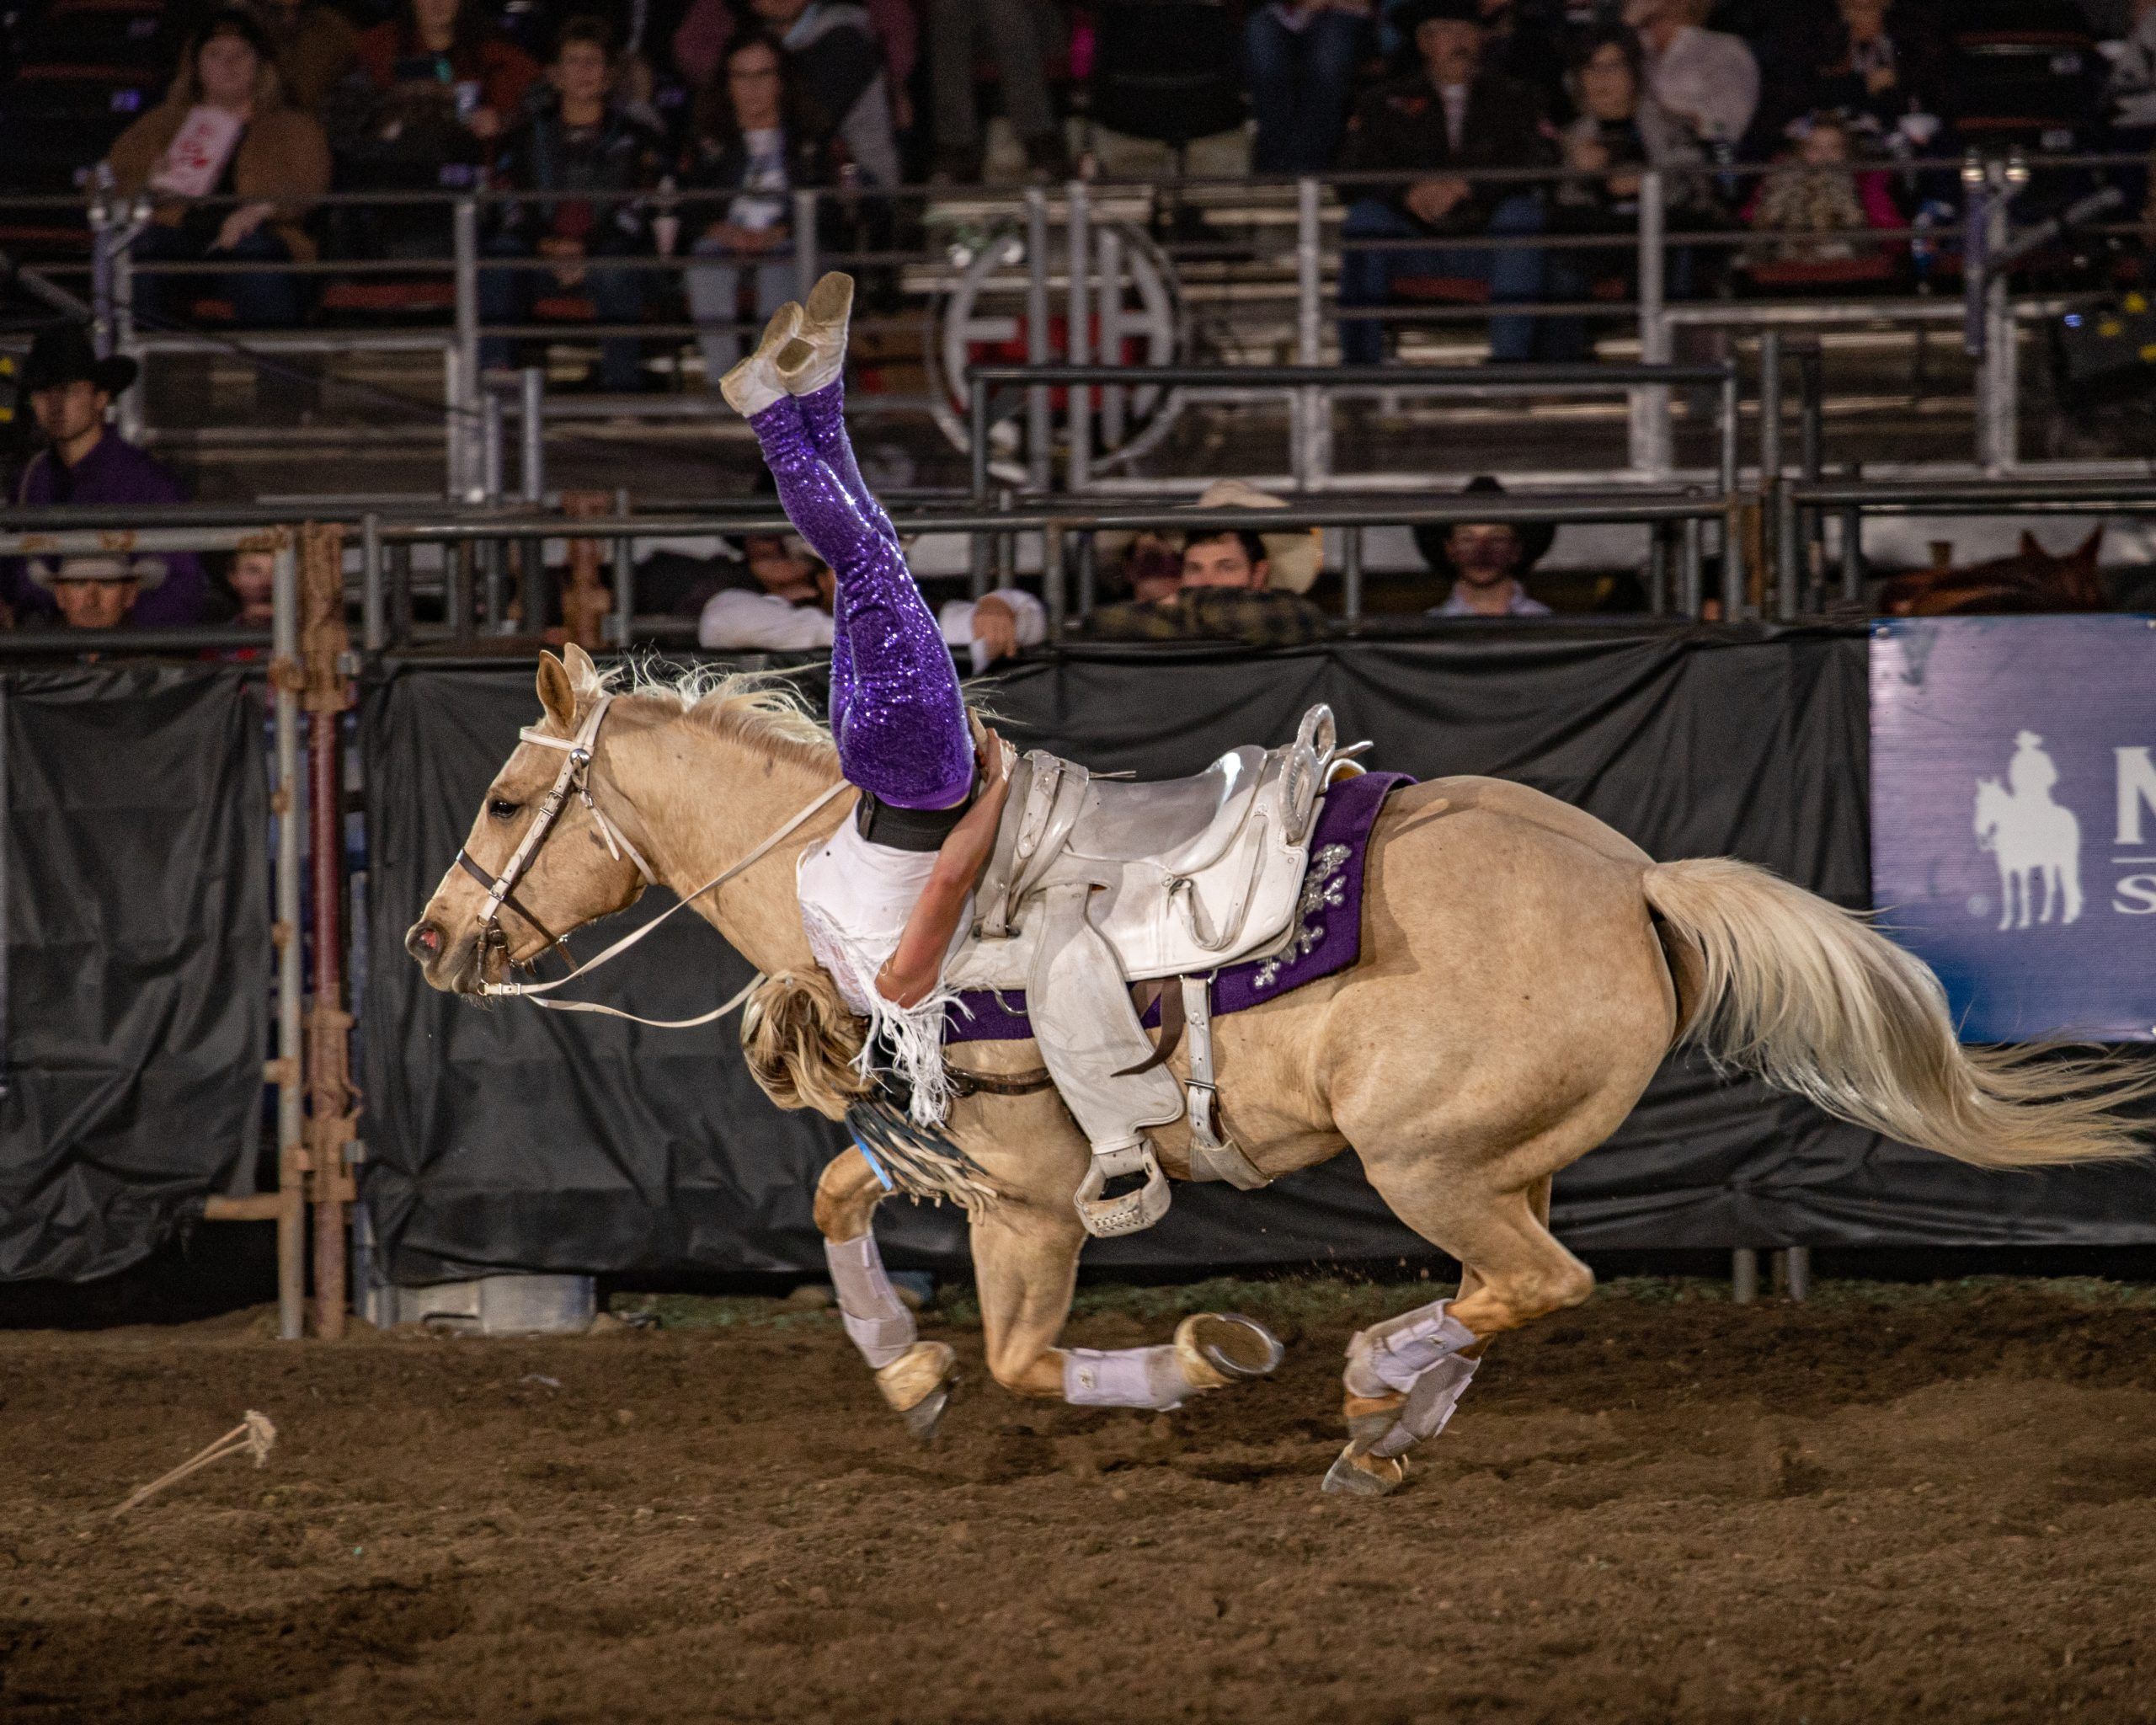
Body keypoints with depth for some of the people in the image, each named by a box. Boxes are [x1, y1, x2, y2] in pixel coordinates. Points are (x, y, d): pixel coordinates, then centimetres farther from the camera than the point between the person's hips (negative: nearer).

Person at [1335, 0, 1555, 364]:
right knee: (1367, 214, -29)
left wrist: (1464, 187, -20)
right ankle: (1360, 360, -32)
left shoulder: (1512, 99, 15)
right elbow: (1355, 167, 1)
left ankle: (1511, 358, -35)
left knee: (1522, 210, -31)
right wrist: (1409, 192, -20)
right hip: (1415, 239, 0)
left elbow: (1532, 165, -3)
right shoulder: (1386, 102, 15)